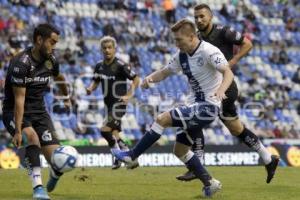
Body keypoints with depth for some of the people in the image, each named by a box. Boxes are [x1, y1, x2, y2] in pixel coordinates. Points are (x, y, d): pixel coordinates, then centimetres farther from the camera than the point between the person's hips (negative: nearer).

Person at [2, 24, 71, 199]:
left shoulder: (51, 60, -1)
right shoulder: (21, 63, -21)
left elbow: (59, 78, 24)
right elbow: (19, 99, -24)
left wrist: (67, 97, 41)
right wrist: (18, 131, -29)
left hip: (39, 111, 5)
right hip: (15, 112, -5)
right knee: (32, 137, -37)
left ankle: (54, 176, 27)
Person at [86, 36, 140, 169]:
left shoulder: (120, 65, -13)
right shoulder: (99, 66, 6)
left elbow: (136, 79, -9)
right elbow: (96, 82, 18)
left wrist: (129, 95, -17)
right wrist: (90, 89, -4)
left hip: (119, 104, -7)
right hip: (109, 104, 7)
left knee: (105, 130, -18)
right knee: (114, 135, 8)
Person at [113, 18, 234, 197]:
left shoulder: (209, 52, -18)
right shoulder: (182, 55, 6)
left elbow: (228, 73, -28)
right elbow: (165, 72, 13)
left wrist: (221, 90, -48)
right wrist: (151, 78, -10)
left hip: (208, 106, -9)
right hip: (196, 105, 9)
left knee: (163, 119, -17)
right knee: (180, 150, 11)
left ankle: (132, 155, -6)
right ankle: (210, 184, 18)